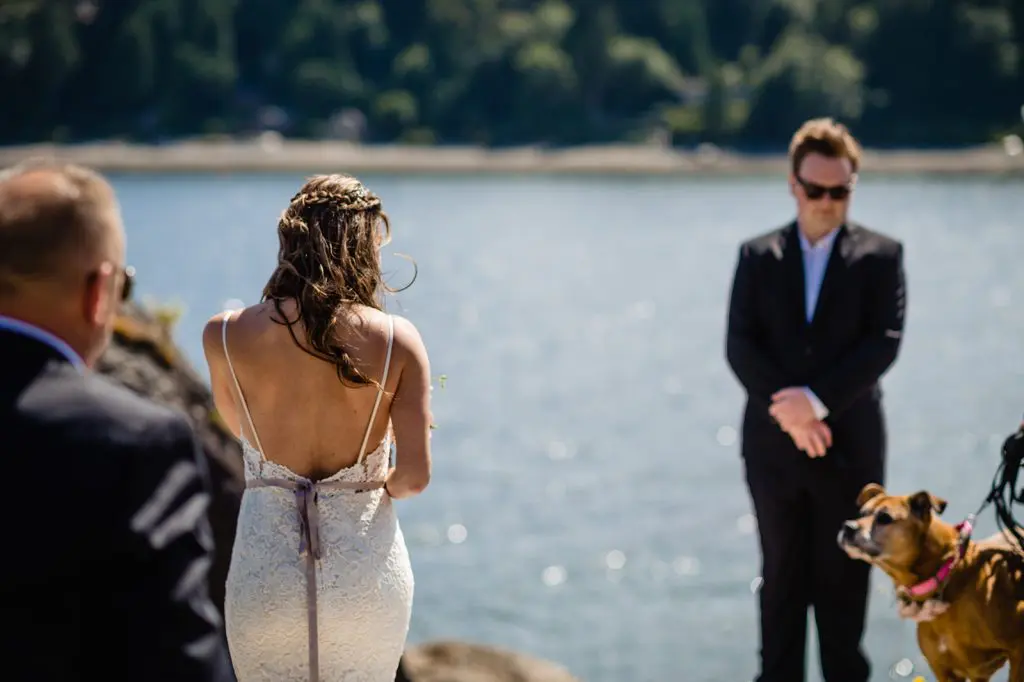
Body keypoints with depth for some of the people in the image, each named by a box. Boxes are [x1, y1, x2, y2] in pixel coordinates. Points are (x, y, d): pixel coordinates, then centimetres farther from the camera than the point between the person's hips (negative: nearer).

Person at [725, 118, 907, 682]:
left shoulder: (880, 255, 2)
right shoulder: (758, 256, 7)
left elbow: (884, 343, -9)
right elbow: (740, 346, -2)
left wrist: (817, 400, -18)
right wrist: (788, 409, -15)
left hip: (850, 444, -1)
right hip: (773, 443, 2)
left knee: (844, 581, 5)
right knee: (782, 578, 8)